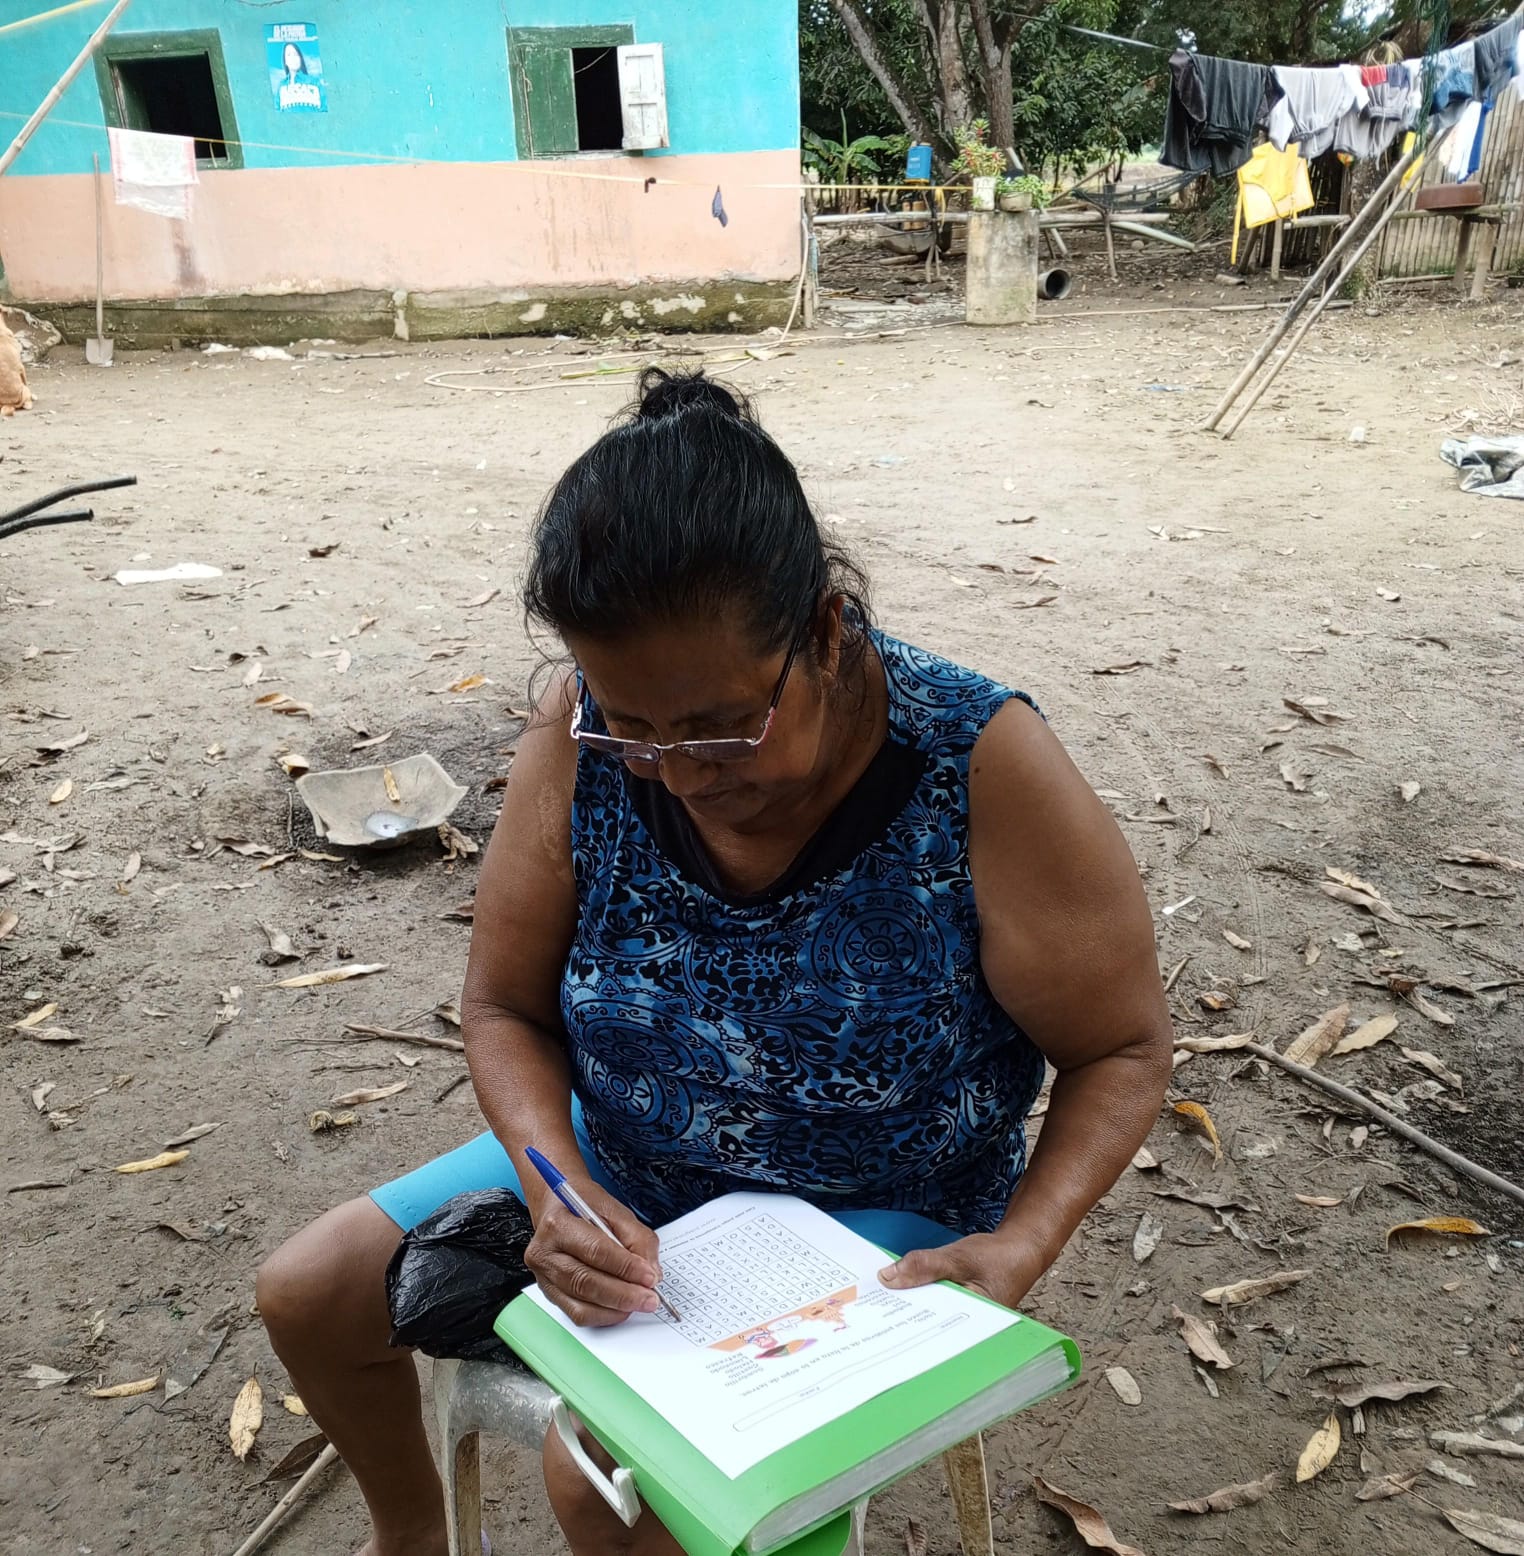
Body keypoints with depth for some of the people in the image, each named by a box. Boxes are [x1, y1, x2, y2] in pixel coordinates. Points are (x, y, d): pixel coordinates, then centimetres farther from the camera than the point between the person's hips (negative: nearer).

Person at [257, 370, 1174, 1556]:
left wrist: (1023, 1245, -30)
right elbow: (507, 1010, -7)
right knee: (308, 1295, 7)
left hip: (872, 1217, -4)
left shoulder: (982, 768, -29)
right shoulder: (582, 736, -19)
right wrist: (556, 1185, -25)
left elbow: (1125, 1048, -15)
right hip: (619, 1168, 5)